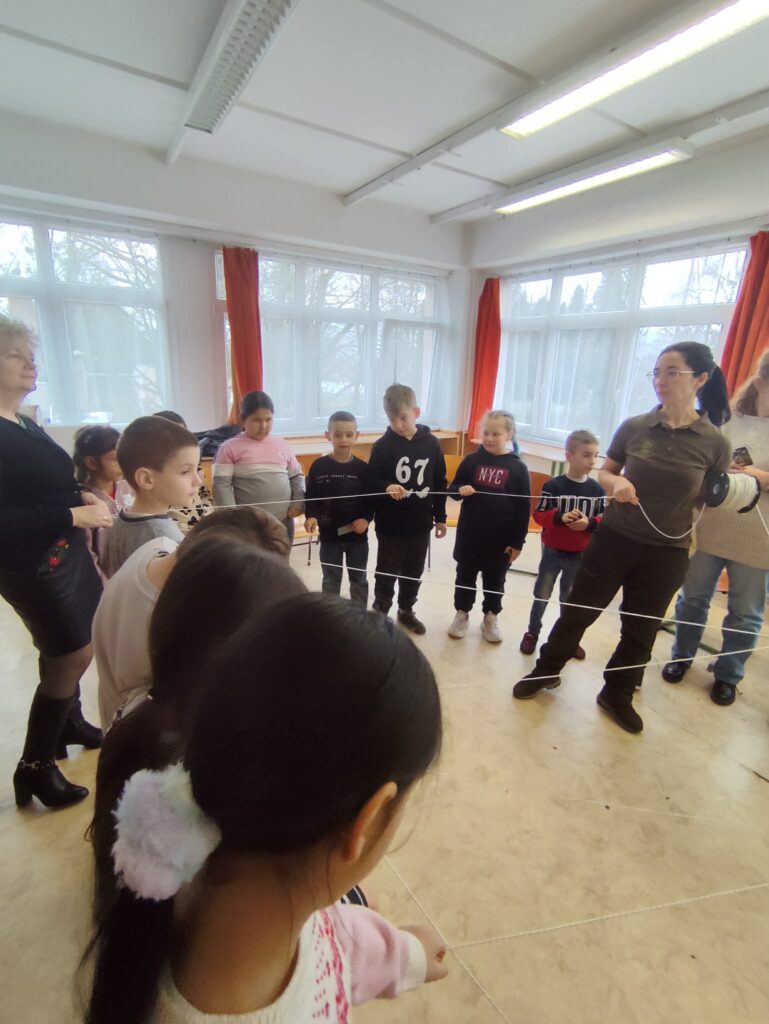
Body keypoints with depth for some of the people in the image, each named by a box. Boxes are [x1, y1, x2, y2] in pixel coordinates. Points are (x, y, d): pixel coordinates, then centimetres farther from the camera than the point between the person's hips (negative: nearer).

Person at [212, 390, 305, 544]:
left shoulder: (282, 445, 7)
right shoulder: (230, 447, -4)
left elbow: (297, 476, 15)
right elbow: (221, 485, -8)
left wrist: (298, 502, 0)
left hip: (283, 521, 4)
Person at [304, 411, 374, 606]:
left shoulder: (362, 468, -5)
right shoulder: (319, 466, -7)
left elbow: (372, 499, -2)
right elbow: (311, 497, -2)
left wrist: (366, 518, -17)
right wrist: (310, 517, -18)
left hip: (357, 535, 1)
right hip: (329, 535, 0)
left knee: (359, 580, 15)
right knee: (331, 581, 15)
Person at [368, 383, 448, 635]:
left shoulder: (431, 443, -2)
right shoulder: (382, 446, -10)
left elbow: (440, 483, 5)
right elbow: (371, 482, -9)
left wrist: (440, 516, 7)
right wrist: (386, 487, -31)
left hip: (420, 523, 3)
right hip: (390, 525, -3)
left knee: (413, 573, 18)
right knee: (386, 574, 9)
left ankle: (406, 611, 39)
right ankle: (380, 615, 27)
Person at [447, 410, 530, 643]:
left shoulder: (518, 468, -7)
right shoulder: (471, 460, -3)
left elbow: (523, 508, -4)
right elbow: (452, 489, 5)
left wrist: (517, 541, -6)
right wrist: (460, 490, -19)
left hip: (501, 538, -1)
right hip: (469, 534, 1)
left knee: (495, 580, 15)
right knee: (465, 576, 14)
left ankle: (490, 618, 33)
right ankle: (462, 614, 32)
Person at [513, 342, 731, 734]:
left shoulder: (714, 443, -8)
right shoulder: (633, 427, -6)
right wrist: (617, 484, -16)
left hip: (667, 553, 0)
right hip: (614, 538, 0)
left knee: (640, 630, 15)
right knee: (578, 611, 10)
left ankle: (617, 695, 37)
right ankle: (546, 671, 32)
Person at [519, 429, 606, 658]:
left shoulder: (597, 490, -4)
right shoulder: (553, 486, -13)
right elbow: (539, 515, -11)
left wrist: (589, 524, -22)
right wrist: (559, 517, -29)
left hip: (580, 555, 2)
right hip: (553, 551, -2)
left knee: (570, 598, 18)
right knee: (542, 595, 11)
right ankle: (532, 633, 29)